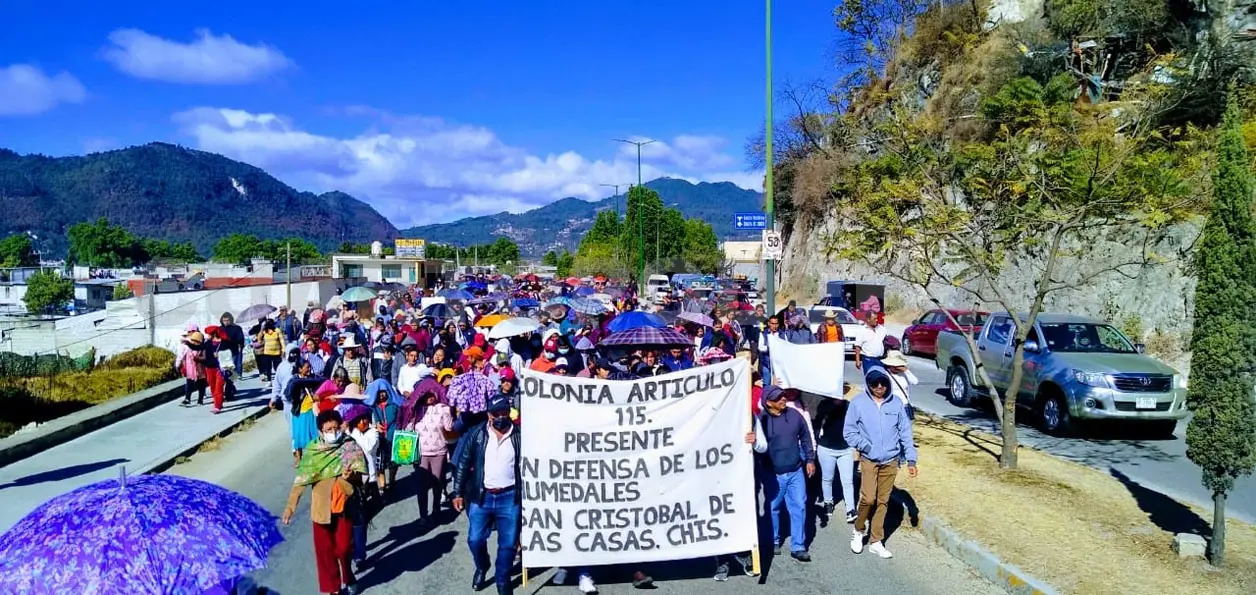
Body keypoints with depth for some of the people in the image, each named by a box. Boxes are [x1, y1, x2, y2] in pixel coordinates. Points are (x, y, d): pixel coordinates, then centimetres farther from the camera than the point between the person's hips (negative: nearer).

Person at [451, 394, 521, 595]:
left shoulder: (519, 436, -2)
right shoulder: (476, 434, -1)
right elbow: (462, 464, 2)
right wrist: (458, 493, -1)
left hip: (509, 497, -1)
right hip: (481, 496, 1)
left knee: (508, 543, 6)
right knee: (475, 539, 6)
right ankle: (482, 568, 36)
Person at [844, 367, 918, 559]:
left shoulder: (896, 403, -1)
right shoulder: (858, 403, -8)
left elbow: (905, 432, 4)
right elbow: (849, 432, -4)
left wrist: (911, 459, 1)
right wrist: (866, 447, -14)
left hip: (891, 461, 3)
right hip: (869, 460, -3)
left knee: (883, 501, 9)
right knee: (868, 498, -12)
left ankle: (875, 541, 21)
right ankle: (858, 531, 14)